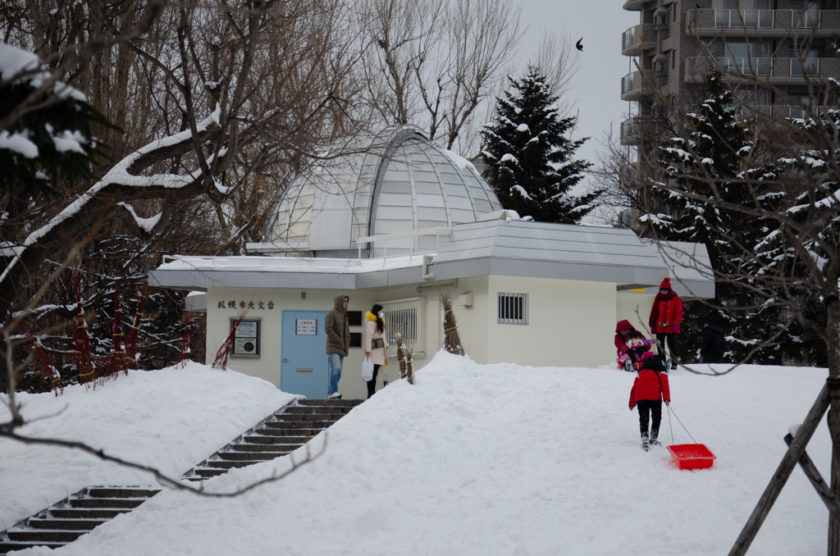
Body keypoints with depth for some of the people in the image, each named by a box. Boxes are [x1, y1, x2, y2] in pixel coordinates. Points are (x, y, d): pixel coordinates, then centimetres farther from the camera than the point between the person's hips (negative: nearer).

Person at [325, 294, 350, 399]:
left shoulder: (345, 315, 20)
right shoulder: (331, 313, -5)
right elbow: (328, 328, -15)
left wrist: (347, 346, 11)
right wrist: (339, 341, -16)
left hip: (342, 349, 8)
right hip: (333, 347, -8)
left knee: (338, 373, 5)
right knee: (335, 368, -21)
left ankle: (330, 393, 9)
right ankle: (334, 392, -25)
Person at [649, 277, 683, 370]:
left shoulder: (676, 299, -1)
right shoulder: (658, 299, 9)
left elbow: (679, 313, -3)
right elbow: (654, 313, 14)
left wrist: (675, 324, -13)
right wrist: (652, 324, 9)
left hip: (671, 328, -4)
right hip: (660, 328, 4)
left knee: (672, 345, -4)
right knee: (660, 346, 6)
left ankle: (674, 363, 2)